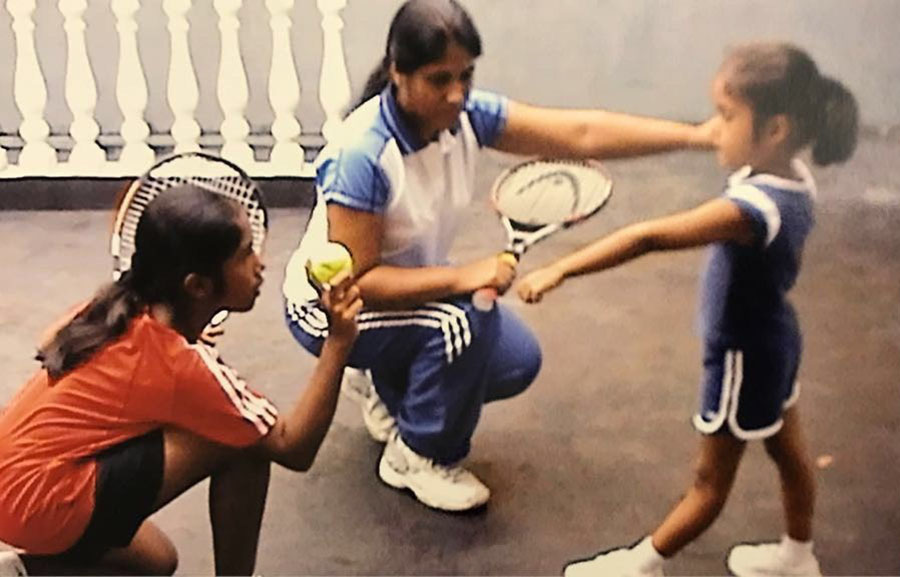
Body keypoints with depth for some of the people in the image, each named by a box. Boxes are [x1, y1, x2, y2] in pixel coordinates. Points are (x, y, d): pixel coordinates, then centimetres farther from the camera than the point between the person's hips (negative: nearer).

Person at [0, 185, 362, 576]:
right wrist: (339, 342, -21)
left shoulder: (125, 308, 3)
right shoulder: (182, 365, -18)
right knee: (245, 445, -14)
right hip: (45, 503, -9)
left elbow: (49, 343, 21)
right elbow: (293, 449, -13)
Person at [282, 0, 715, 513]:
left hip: (412, 283, 7)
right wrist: (462, 278, -37)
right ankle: (416, 459, -5)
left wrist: (699, 135, -24)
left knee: (517, 363, -3)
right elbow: (354, 281, -31)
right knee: (460, 324, -31)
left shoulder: (467, 114, -15)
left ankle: (391, 393, 22)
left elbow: (581, 134, -17)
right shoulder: (361, 156, -34)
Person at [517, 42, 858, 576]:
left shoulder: (752, 209, -38)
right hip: (773, 338, 9)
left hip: (743, 356, -9)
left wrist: (560, 269, -47)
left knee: (712, 478, 10)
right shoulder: (796, 180, -10)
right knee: (789, 450, 25)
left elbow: (648, 238, -45)